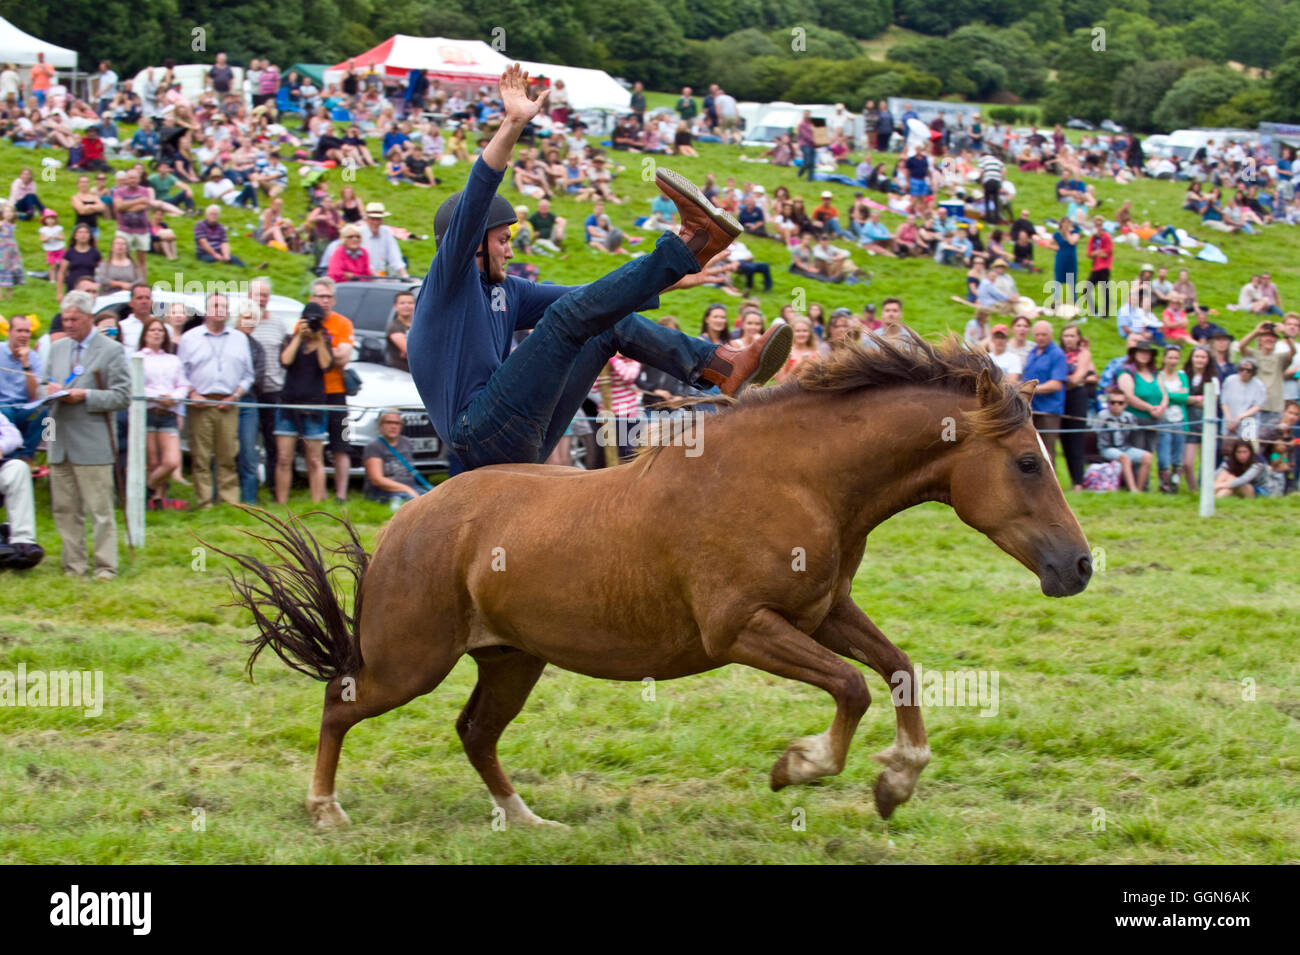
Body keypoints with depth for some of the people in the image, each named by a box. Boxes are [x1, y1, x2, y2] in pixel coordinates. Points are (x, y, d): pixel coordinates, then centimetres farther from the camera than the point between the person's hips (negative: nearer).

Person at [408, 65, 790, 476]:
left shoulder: (504, 291, 23)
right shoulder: (450, 280, -2)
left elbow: (595, 298, 28)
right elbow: (474, 202, -18)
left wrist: (671, 281, 26)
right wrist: (512, 126, -30)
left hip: (523, 447, 9)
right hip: (482, 437, -9)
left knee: (615, 324, 10)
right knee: (568, 316, -18)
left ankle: (725, 366, -4)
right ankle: (690, 245, -22)